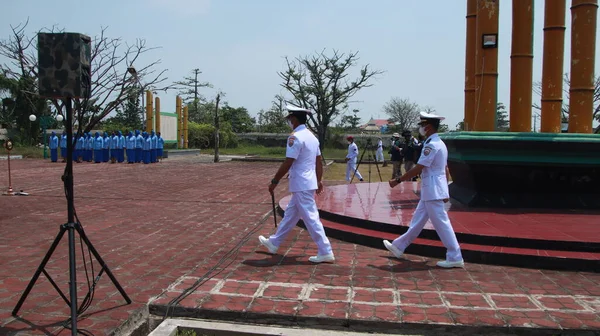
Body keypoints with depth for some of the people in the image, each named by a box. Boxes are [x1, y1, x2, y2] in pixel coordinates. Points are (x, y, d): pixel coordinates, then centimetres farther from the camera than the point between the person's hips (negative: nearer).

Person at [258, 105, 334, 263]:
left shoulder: (295, 137, -17)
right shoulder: (312, 136, 11)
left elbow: (287, 164, -20)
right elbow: (319, 161, 15)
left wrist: (274, 181, -11)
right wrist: (319, 180, 22)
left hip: (301, 185, -10)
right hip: (309, 183, 10)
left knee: (311, 218, -4)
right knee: (290, 214, 18)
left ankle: (325, 252, 0)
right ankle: (274, 242, 32)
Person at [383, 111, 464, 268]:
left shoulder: (431, 145, -18)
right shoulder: (440, 143, 13)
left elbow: (418, 169, -21)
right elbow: (445, 169, 17)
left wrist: (397, 180, -15)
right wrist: (445, 191, 22)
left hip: (433, 191, -10)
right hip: (430, 191, 10)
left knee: (441, 223, -4)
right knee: (418, 220, 17)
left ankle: (455, 258, 3)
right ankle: (399, 247, 28)